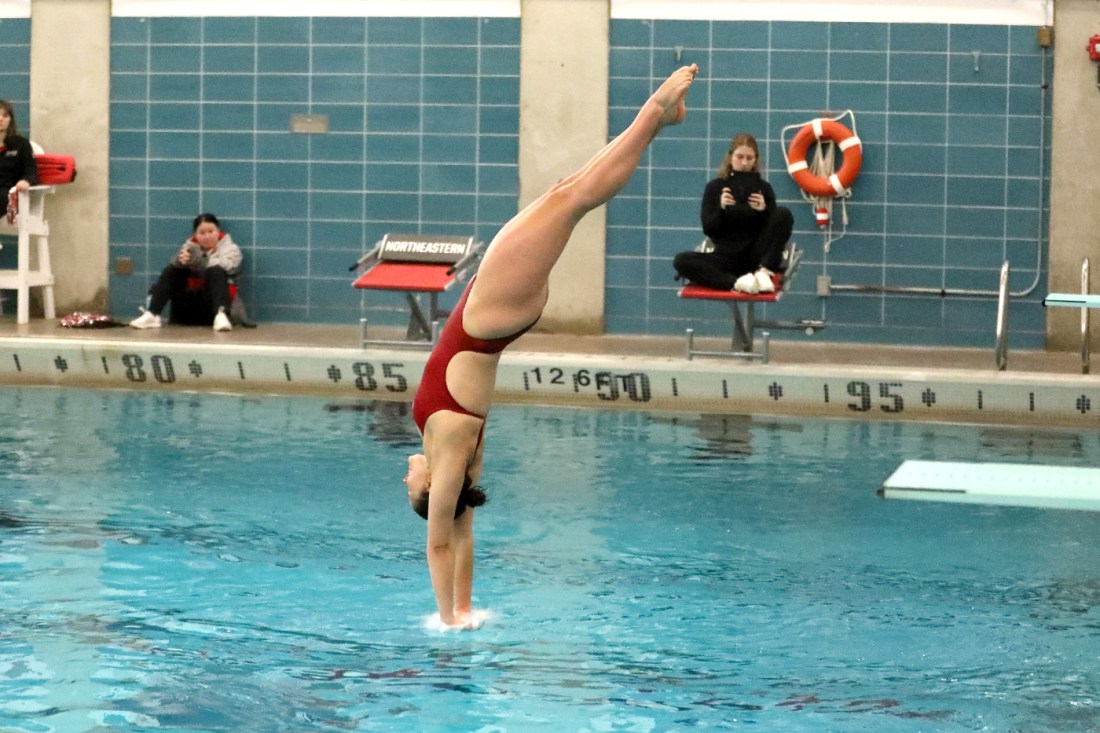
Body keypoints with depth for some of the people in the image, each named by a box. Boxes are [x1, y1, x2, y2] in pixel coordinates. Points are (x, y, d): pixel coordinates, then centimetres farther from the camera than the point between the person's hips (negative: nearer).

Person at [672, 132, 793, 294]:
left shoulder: (764, 188, 6)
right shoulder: (715, 187, 6)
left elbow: (775, 227, 2)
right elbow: (708, 229, -1)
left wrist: (764, 211, -17)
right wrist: (721, 209, -19)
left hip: (757, 256, 0)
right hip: (727, 256, 0)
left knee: (784, 214, -21)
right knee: (681, 261, -25)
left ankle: (764, 272, -26)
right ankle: (736, 282, -38)